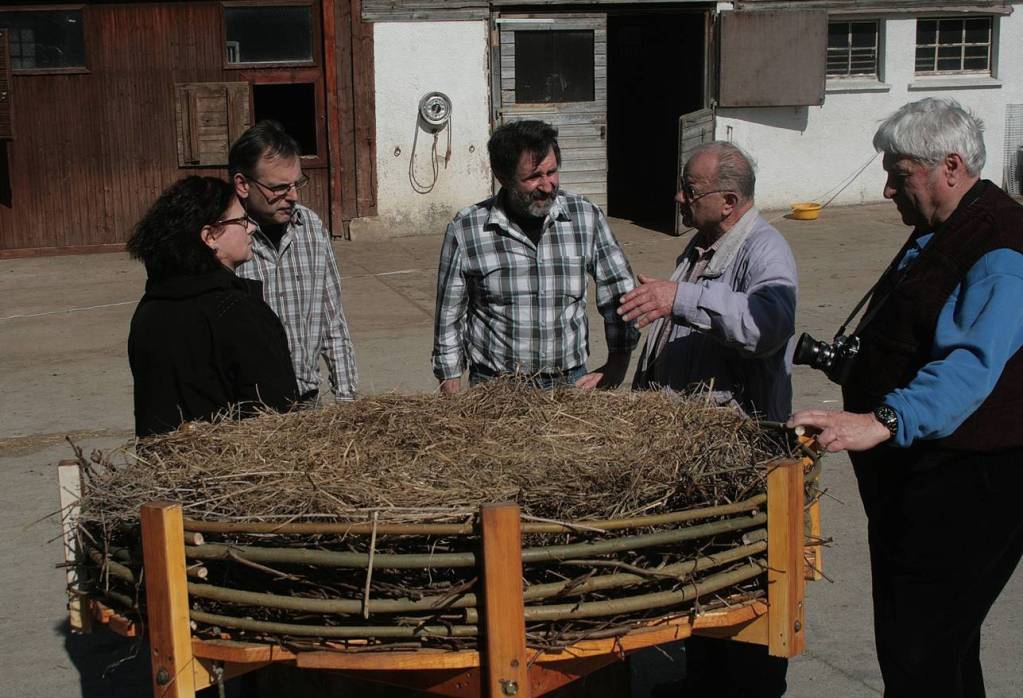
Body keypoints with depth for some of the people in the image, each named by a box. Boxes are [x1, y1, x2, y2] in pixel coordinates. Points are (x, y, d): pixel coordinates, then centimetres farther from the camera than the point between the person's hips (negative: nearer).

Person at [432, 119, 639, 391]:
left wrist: (617, 364, -4)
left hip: (572, 383, 2)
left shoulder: (585, 217, -2)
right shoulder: (466, 229, -7)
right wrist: (452, 398, 2)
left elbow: (620, 293, 6)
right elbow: (449, 319, 1)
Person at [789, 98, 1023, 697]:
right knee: (943, 645, 20)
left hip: (967, 485, -10)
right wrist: (849, 363, 21)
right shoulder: (938, 233, 16)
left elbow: (970, 363, -34)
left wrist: (883, 421, -44)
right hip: (914, 476, 11)